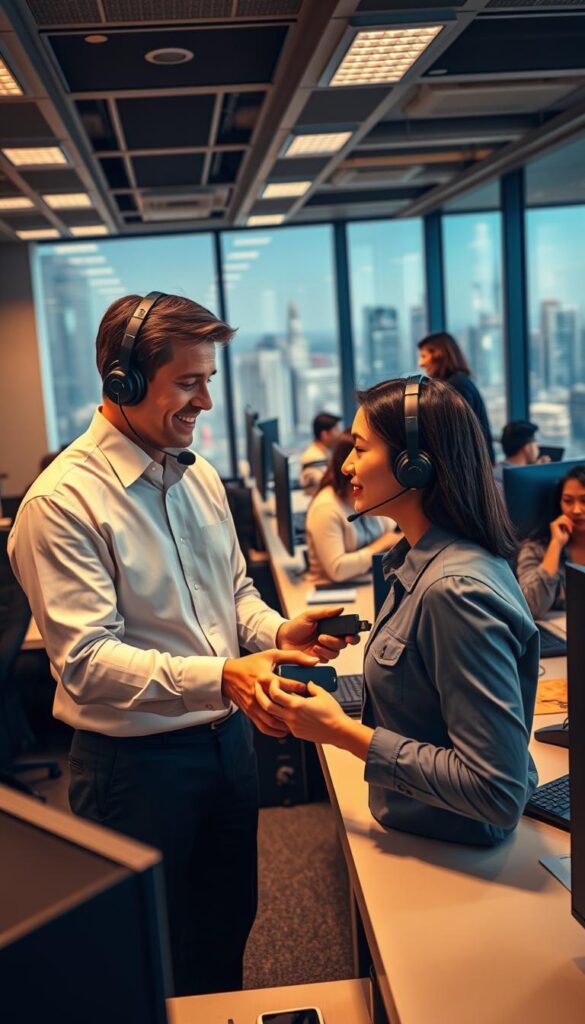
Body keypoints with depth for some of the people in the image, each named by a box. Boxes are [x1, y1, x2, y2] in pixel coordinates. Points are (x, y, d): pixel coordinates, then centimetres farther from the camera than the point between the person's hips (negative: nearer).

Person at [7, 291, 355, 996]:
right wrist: (220, 678, -36)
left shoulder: (199, 476, 4)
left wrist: (278, 632, -8)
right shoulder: (62, 501, -20)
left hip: (227, 738, 7)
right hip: (136, 760, -7)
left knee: (229, 922, 25)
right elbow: (85, 660, -26)